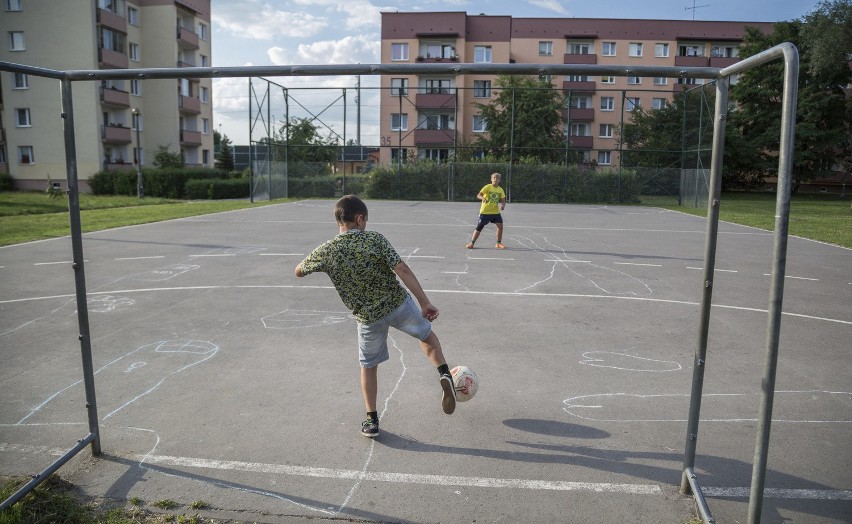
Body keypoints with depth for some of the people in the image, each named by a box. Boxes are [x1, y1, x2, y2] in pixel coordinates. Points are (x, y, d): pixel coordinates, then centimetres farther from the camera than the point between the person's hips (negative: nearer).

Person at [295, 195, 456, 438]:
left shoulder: (327, 251, -8)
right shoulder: (375, 239, -12)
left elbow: (298, 271, 9)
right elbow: (403, 270, -19)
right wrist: (425, 302, -16)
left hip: (368, 318, 1)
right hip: (399, 304, -1)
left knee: (368, 366, 22)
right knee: (427, 335, 27)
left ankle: (371, 421, 26)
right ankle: (445, 375, 7)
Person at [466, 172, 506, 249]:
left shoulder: (501, 190, 4)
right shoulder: (488, 187, -10)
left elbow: (503, 200, 7)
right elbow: (478, 195, -18)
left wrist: (503, 205, -16)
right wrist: (483, 198, -40)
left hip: (495, 212, 4)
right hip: (485, 212, -4)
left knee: (500, 225, -7)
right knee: (479, 227, -2)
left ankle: (499, 243, 7)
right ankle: (472, 243, 10)